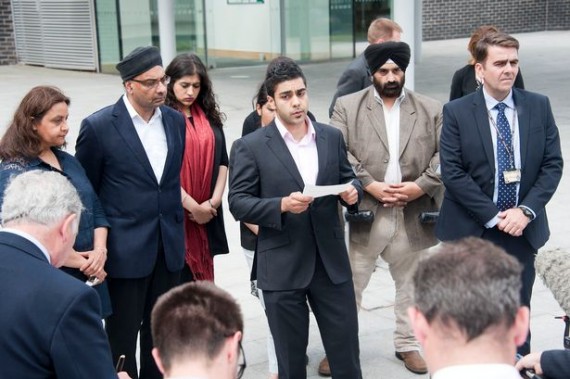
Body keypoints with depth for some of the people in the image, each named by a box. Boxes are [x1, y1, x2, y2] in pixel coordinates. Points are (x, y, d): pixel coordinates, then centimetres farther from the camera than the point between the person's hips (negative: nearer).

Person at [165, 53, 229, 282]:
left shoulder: (209, 116, 11)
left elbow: (222, 160, 10)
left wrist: (215, 199, -3)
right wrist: (192, 206, -12)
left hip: (208, 211, 5)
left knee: (203, 273, 7)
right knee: (181, 276, -3)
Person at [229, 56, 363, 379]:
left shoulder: (332, 137, 6)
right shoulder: (250, 146, -6)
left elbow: (348, 179, 16)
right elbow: (238, 203, -8)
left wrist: (352, 191, -8)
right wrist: (282, 205, -22)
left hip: (331, 260, 3)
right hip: (282, 266, -3)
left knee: (346, 346, 10)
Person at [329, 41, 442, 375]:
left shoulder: (431, 109, 7)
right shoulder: (348, 107, 3)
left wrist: (421, 186, -12)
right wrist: (369, 185, -15)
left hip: (413, 216, 2)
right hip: (364, 213, -2)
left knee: (411, 285, 14)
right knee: (350, 286, 5)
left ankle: (408, 343, 30)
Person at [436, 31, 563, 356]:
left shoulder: (539, 106, 2)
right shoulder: (457, 112, -6)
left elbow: (552, 164, 1)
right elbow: (452, 173, -11)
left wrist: (526, 210, -12)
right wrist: (494, 216, -14)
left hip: (522, 228, 2)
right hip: (472, 231, -2)